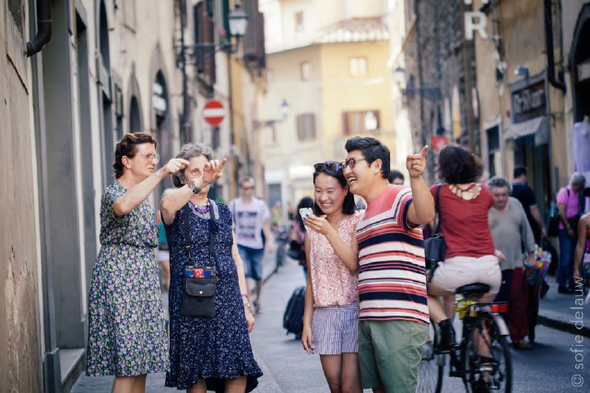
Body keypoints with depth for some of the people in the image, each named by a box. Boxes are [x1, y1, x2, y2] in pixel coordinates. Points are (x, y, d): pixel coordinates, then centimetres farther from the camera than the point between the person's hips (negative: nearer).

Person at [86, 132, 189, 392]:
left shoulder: (143, 197, 19)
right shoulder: (113, 192, -9)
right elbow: (123, 206, -36)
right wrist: (161, 174, -39)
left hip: (143, 286, 9)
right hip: (119, 285, -9)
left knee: (140, 368, 7)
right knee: (128, 368, -12)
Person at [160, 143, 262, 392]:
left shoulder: (223, 211, 17)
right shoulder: (178, 212, 1)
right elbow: (167, 206, -26)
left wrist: (245, 305, 13)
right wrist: (201, 181, -37)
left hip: (228, 300, 4)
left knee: (240, 372, -4)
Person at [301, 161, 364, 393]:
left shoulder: (357, 222, -2)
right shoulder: (313, 228, 12)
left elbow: (354, 265, -15)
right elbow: (312, 278, 15)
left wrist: (329, 232, -21)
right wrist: (307, 323, 11)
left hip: (353, 310, -4)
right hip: (323, 313, 5)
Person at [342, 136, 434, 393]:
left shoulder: (399, 198, -6)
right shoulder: (366, 213, 24)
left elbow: (425, 214, -31)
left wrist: (415, 178, -47)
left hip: (400, 320, -9)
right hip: (368, 320, 9)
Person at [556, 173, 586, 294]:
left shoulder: (575, 194, 16)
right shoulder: (564, 192, -10)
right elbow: (561, 212, -17)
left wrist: (577, 228, 10)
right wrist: (568, 228, -20)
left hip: (573, 230, 9)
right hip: (565, 229, -9)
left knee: (573, 259, 10)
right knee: (565, 258, -7)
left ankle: (572, 284, 16)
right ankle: (562, 285, -1)